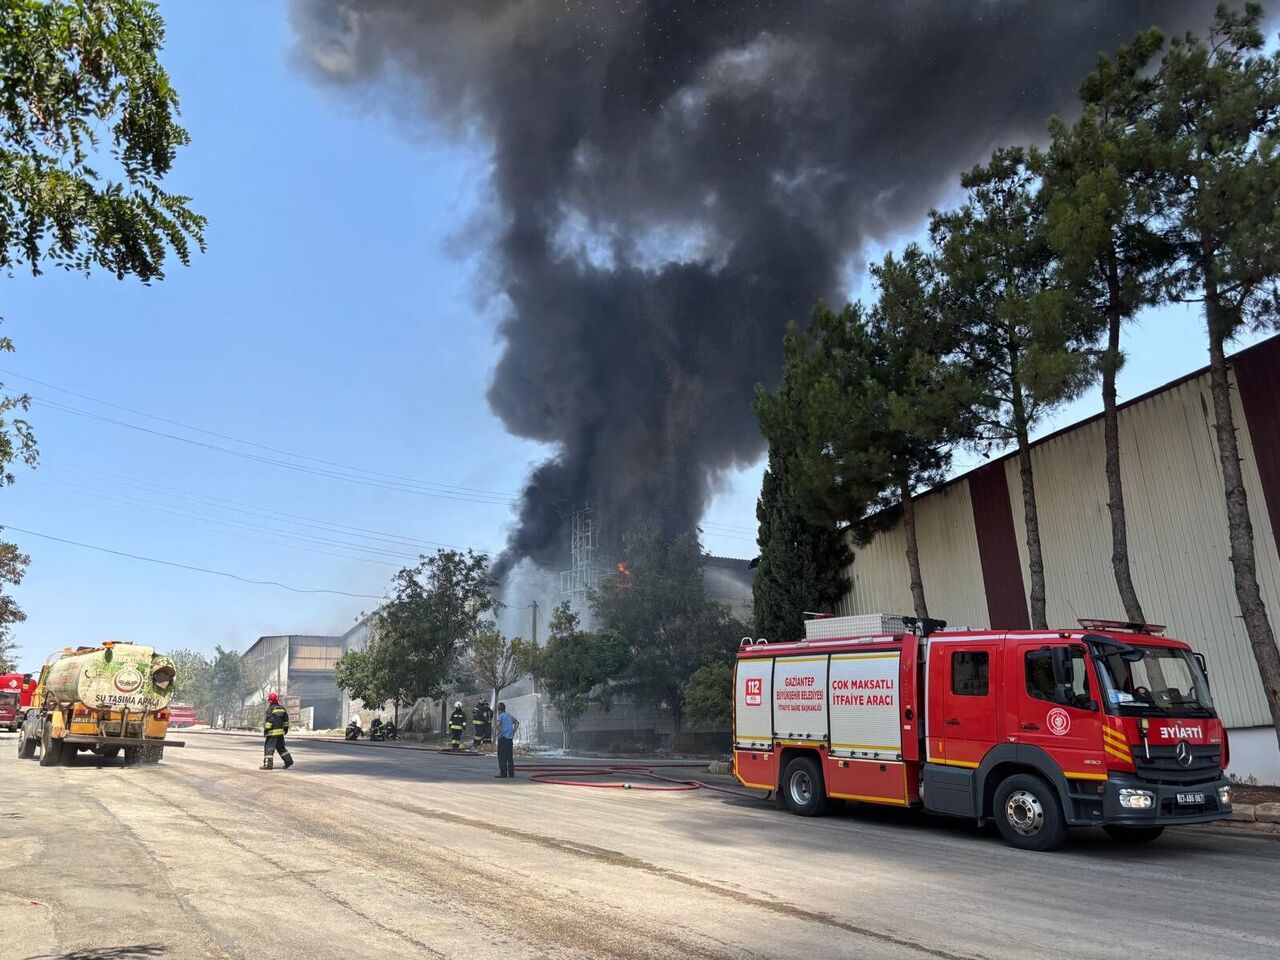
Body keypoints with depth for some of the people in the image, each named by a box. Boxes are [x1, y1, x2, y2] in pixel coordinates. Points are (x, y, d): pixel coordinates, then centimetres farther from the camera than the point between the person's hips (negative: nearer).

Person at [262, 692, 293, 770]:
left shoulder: (270, 709, -12)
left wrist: (266, 730, -12)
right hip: (281, 732, 8)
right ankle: (288, 760, 14)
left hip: (273, 732, -8)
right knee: (281, 747, 17)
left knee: (269, 748, -3)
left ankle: (268, 764, -4)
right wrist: (286, 728, 24)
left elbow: (269, 720, -17)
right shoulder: (282, 708, 11)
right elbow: (286, 720, 16)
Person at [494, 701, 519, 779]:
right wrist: (514, 731, 18)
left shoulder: (500, 715, -6)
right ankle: (511, 774, 11)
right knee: (510, 757, 11)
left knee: (502, 757, -1)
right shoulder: (509, 715, 15)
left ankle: (503, 774, -3)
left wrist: (500, 733, -14)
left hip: (503, 737, -7)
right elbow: (517, 722, 25)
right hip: (510, 738, 7)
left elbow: (498, 724, -24)